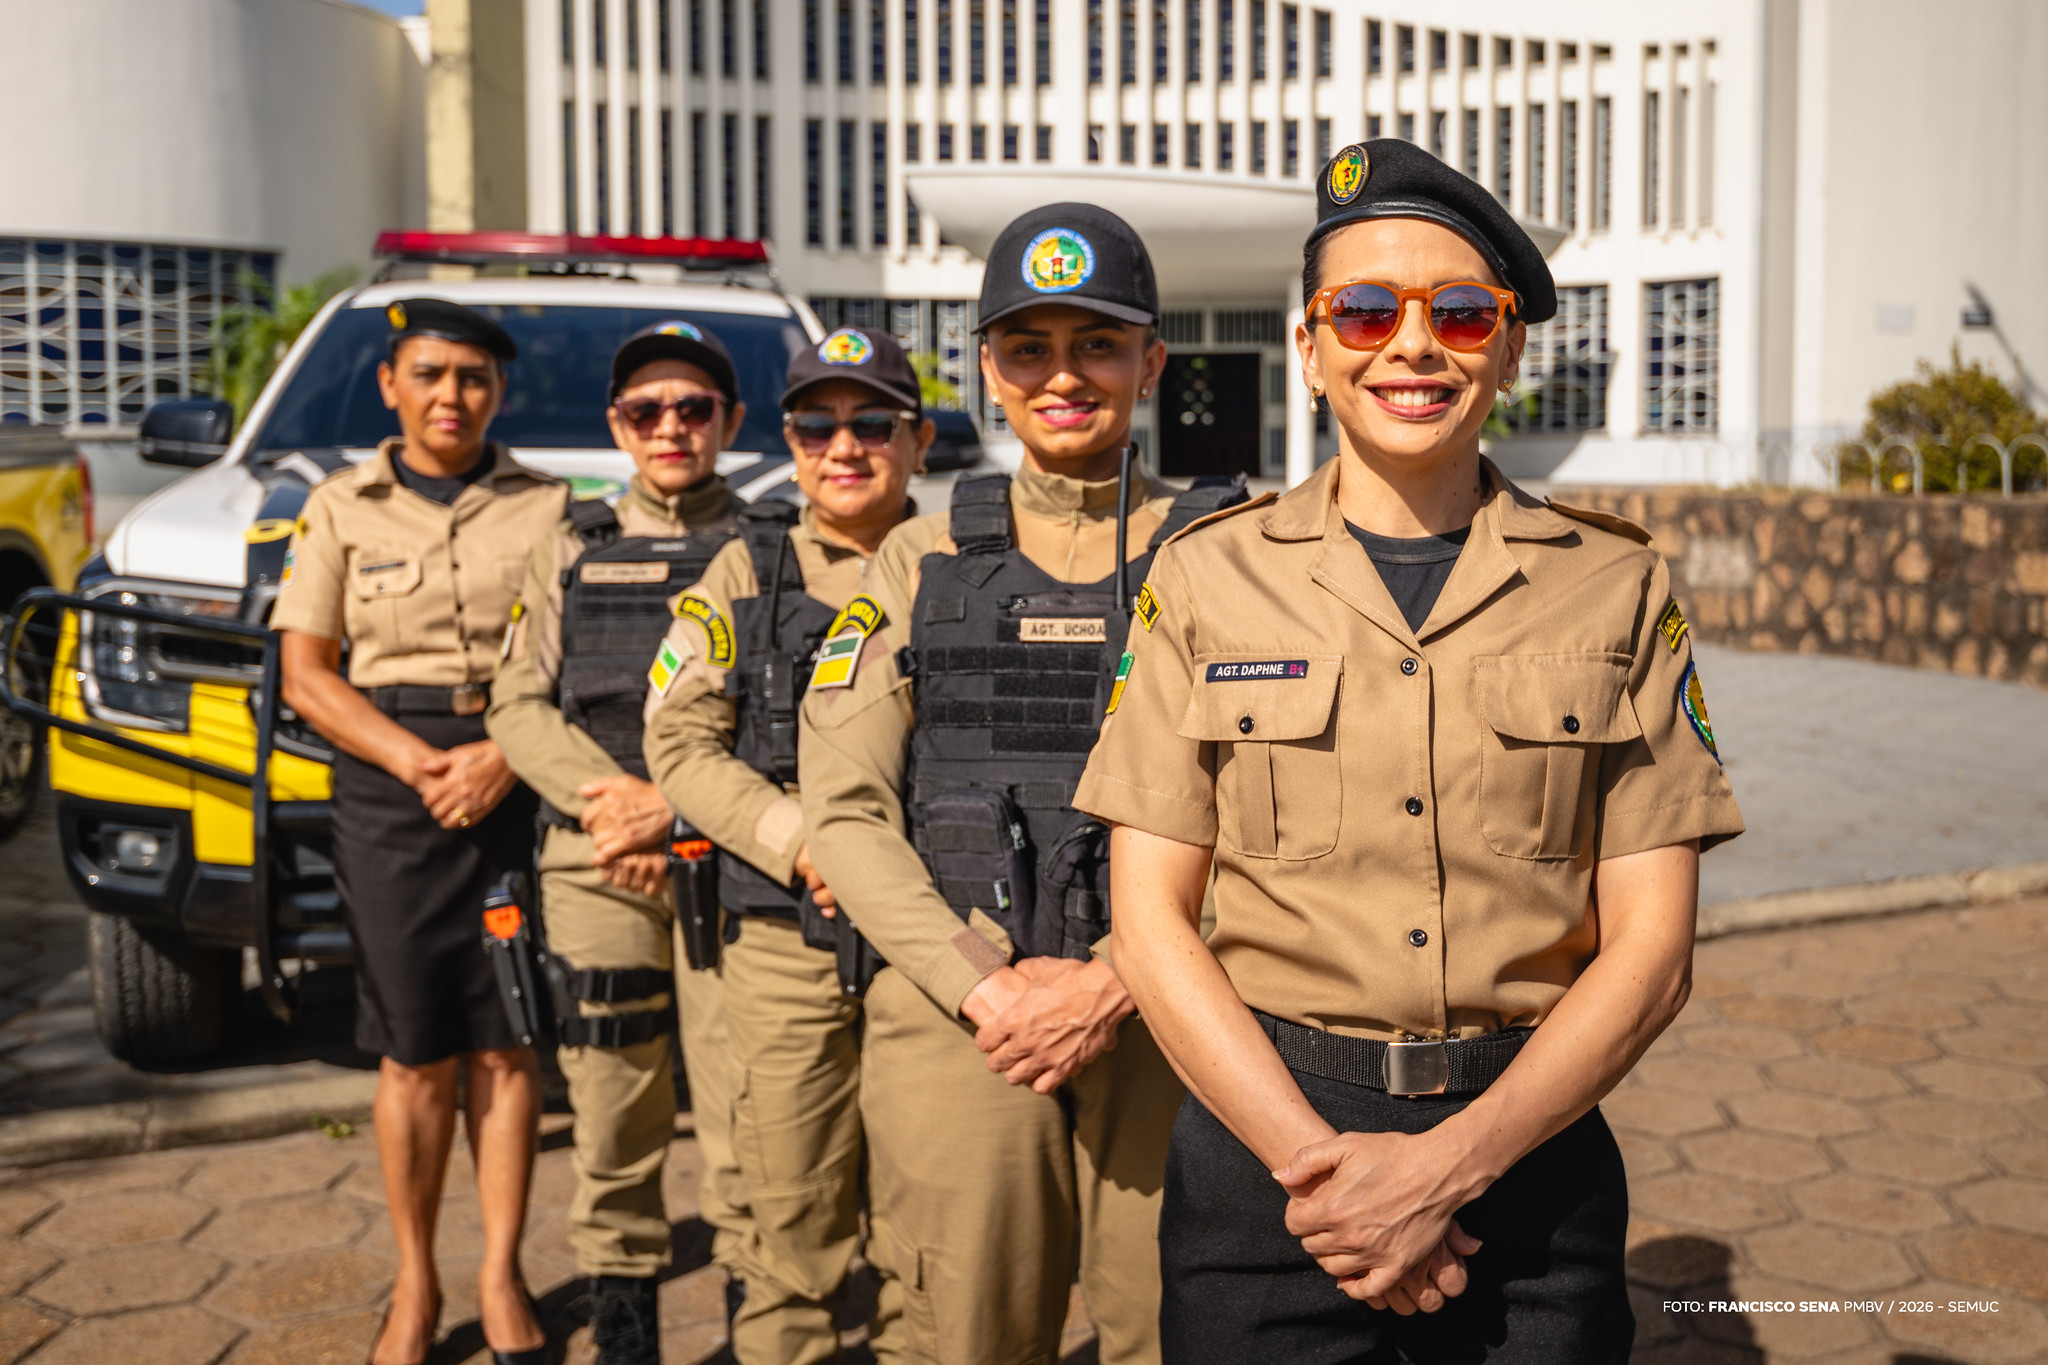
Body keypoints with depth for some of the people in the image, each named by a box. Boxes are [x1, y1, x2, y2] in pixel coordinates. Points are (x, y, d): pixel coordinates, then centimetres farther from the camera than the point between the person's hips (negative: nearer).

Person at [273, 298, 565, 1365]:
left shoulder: (545, 506, 7)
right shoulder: (340, 509, 7)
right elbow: (304, 675, 2)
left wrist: (505, 757, -13)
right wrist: (417, 761, -11)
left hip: (523, 785, 0)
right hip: (389, 794, 0)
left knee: (505, 1043, 4)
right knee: (416, 1054, 3)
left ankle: (500, 1275, 17)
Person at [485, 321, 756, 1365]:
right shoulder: (571, 553, 17)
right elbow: (518, 706, 9)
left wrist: (673, 805, -13)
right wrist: (603, 798, -8)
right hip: (593, 863, 2)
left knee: (745, 1105, -6)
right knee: (613, 1107, 5)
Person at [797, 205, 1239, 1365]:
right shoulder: (920, 564, 9)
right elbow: (847, 807, 3)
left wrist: (1114, 984, -12)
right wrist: (981, 986, -9)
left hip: (1163, 1027, -1)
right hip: (953, 1024, 1)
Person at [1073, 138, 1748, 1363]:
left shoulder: (1617, 587, 1)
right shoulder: (1208, 579, 0)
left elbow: (1650, 948, -3)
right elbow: (1153, 919, -3)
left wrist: (1449, 1164, -14)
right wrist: (1316, 1160, -14)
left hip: (1528, 1149, 1)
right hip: (1262, 1141, 0)